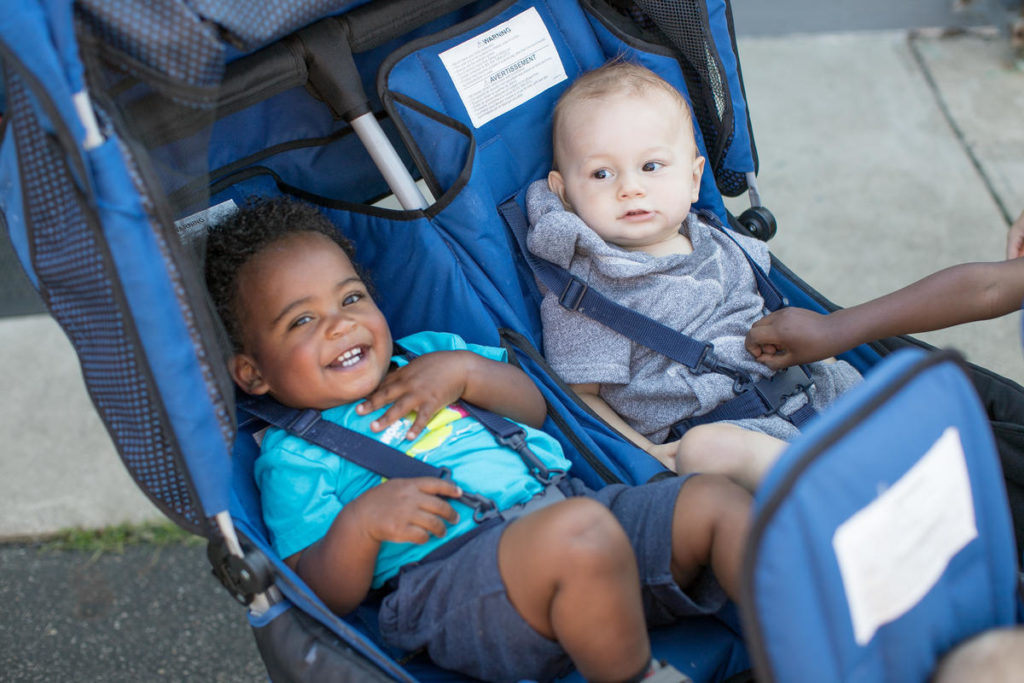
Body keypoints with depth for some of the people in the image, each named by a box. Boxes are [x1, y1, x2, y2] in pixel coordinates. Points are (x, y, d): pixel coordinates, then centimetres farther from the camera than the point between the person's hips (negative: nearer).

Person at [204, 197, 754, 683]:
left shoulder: (422, 355, 25)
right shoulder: (292, 457, 7)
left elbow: (533, 407, 22)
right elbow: (324, 600, -1)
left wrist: (466, 369, 3)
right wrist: (360, 523, -20)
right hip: (449, 572, -7)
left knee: (717, 498, -8)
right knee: (580, 530, -36)